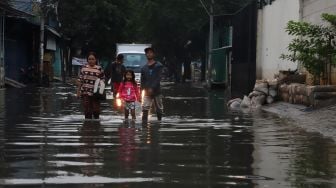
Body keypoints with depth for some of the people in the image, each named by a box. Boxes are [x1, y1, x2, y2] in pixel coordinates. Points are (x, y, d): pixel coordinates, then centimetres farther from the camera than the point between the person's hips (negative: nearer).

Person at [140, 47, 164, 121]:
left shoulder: (158, 66, 1)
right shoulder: (144, 68, 12)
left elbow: (158, 78, -9)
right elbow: (142, 80, 13)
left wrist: (152, 88, -18)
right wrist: (144, 89, -4)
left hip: (156, 91, -2)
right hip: (147, 92, 2)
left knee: (159, 109, 6)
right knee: (145, 108, -13)